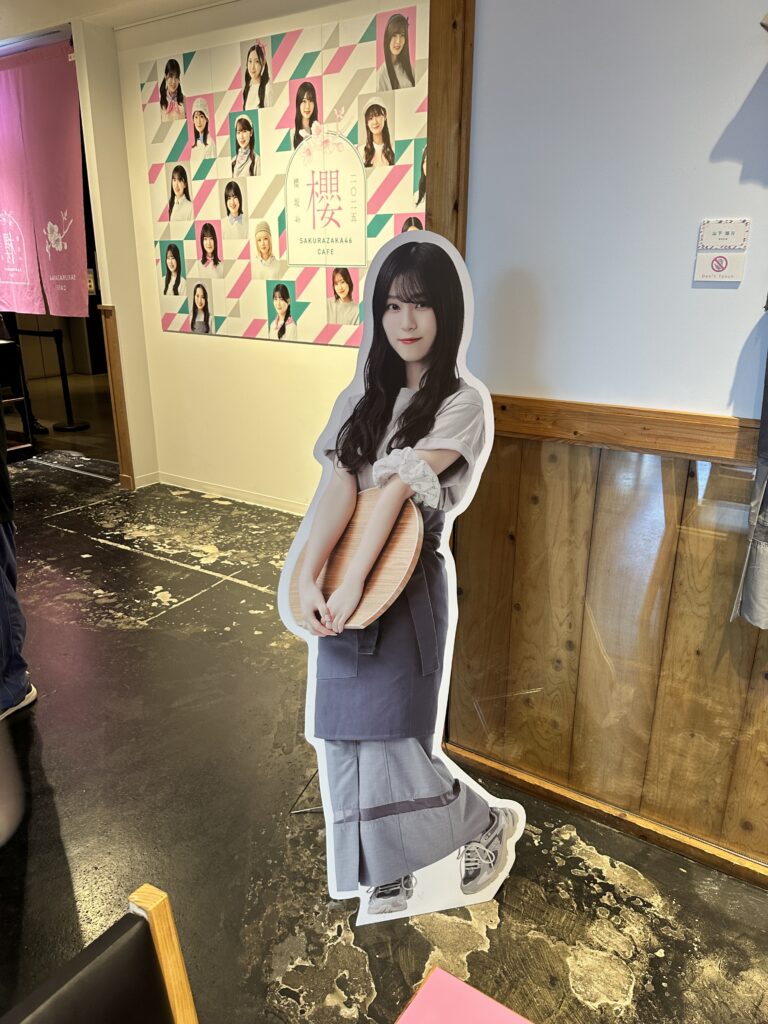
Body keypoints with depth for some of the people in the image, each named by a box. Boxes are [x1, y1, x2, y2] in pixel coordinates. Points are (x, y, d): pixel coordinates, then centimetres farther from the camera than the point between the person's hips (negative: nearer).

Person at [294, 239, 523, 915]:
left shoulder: (462, 404, -6)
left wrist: (352, 585, -24)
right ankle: (390, 877, 36)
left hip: (405, 587, -5)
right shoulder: (367, 398, 9)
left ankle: (491, 823, 30)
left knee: (388, 748, -1)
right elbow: (341, 488, -6)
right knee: (352, 745, 12)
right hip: (345, 583, 5)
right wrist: (308, 579, -18)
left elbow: (397, 490, -18)